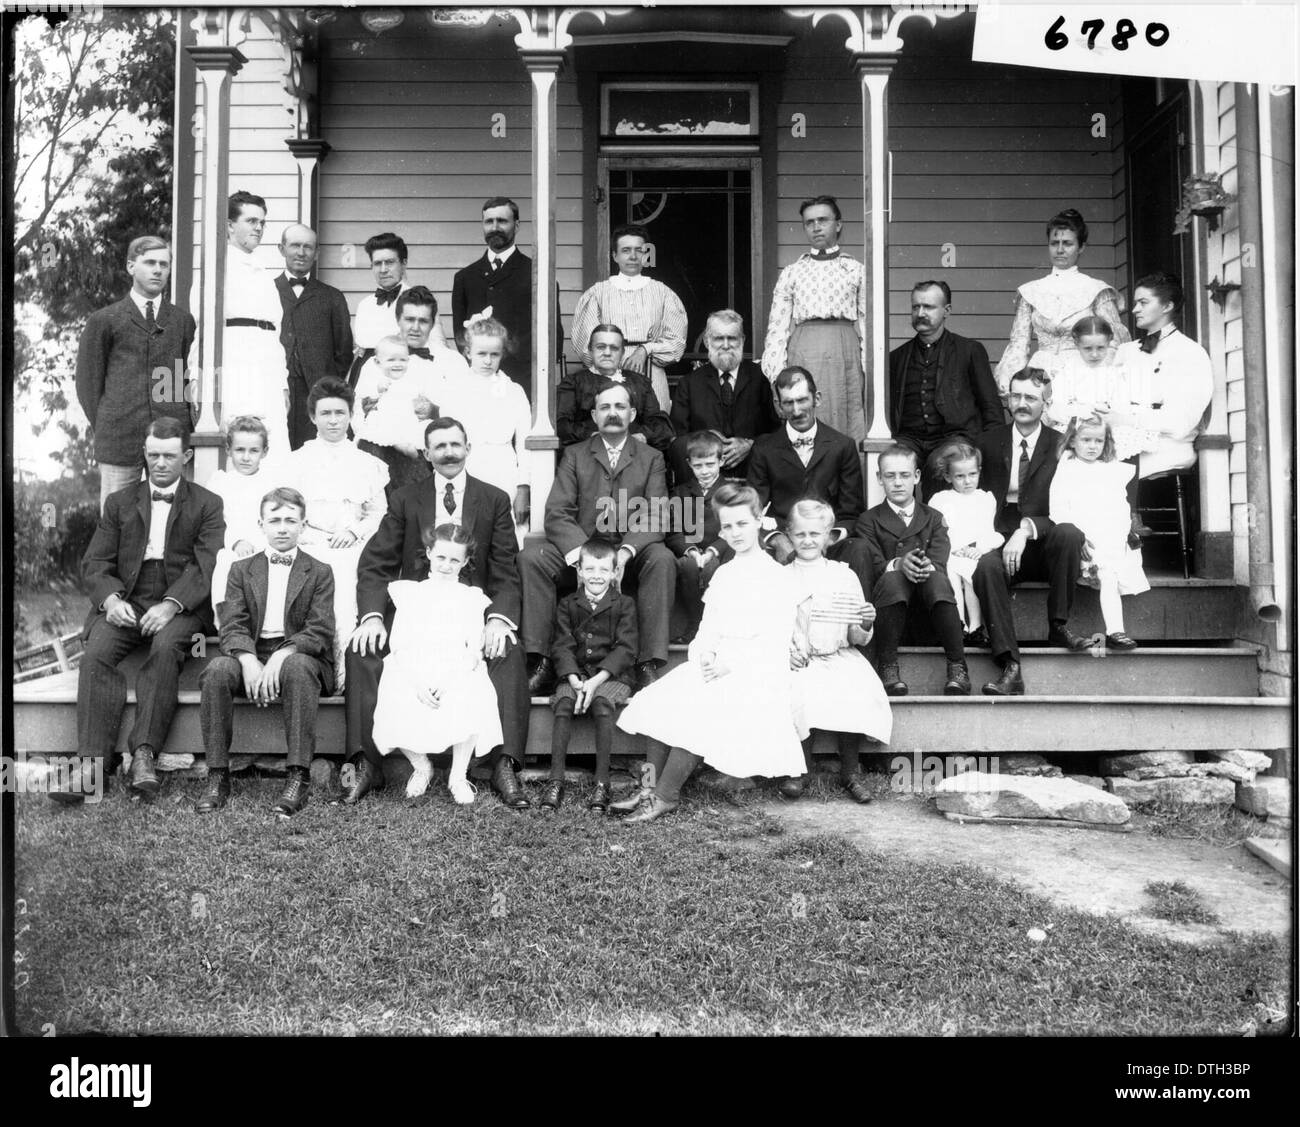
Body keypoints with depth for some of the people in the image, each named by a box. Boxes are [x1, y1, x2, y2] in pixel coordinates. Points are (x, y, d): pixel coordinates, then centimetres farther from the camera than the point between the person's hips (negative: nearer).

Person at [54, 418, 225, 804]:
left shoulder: (207, 504, 10)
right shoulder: (119, 503, 19)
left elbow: (207, 565, -3)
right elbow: (94, 562, 10)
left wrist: (171, 605, -20)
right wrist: (110, 599, -12)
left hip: (180, 606, -2)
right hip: (124, 601, 3)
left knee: (165, 648, -34)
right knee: (95, 655, -26)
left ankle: (144, 755, -36)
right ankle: (92, 761, -30)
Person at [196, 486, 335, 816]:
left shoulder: (319, 573, 11)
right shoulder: (241, 569, 17)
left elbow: (320, 631, -3)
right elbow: (232, 627, 3)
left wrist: (281, 656, -22)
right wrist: (248, 659, -19)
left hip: (299, 655, -2)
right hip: (251, 655, 2)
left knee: (297, 666, -37)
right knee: (217, 670, -30)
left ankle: (299, 777, -37)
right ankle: (218, 776, -24)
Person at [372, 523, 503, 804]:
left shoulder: (471, 597, 17)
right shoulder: (410, 592, 17)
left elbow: (474, 650, 5)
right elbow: (398, 644, 5)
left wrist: (449, 681, -14)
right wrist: (417, 682, -14)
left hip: (458, 674, -1)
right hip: (413, 673, 1)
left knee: (470, 705, -33)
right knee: (396, 712, -29)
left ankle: (458, 776, -7)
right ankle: (421, 767, 4)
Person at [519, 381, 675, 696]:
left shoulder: (651, 458, 12)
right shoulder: (574, 455, 13)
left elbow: (656, 516, -1)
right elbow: (557, 513, 0)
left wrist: (626, 552, -22)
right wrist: (580, 553, -21)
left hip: (632, 555, -1)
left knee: (663, 558, -33)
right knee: (531, 556, -26)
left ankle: (648, 666, -30)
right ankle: (542, 662, -22)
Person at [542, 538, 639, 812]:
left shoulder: (624, 605, 3)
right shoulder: (567, 605, 9)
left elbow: (625, 649, -6)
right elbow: (562, 646, 1)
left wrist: (596, 680, -18)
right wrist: (574, 679, -18)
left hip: (612, 675, -2)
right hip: (574, 674, 2)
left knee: (602, 705, -31)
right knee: (564, 704, -27)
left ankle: (602, 782, -27)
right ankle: (556, 779, -25)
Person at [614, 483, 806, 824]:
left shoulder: (777, 576, -1)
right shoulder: (722, 574, 20)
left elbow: (776, 639, -9)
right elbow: (708, 626, 17)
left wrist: (732, 663, -18)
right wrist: (705, 653, -6)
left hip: (756, 670, -6)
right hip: (715, 663, 7)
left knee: (697, 714, -29)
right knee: (658, 702, -17)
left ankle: (665, 796, -21)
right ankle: (648, 788, -15)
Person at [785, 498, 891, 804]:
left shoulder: (844, 576, 11)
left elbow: (857, 639, 10)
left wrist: (865, 625, -12)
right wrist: (784, 648, -12)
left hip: (839, 657, 1)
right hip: (797, 662, -1)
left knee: (855, 693, -28)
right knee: (797, 693, -31)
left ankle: (850, 770, -9)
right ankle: (801, 766, -11)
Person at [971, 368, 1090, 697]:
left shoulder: (1060, 445, 5)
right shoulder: (989, 442, 12)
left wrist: (1027, 528, -23)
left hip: (1043, 545, 0)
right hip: (1002, 541, 1)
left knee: (1069, 533, -33)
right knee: (986, 566, -33)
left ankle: (1059, 625, -16)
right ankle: (1010, 668, -37)